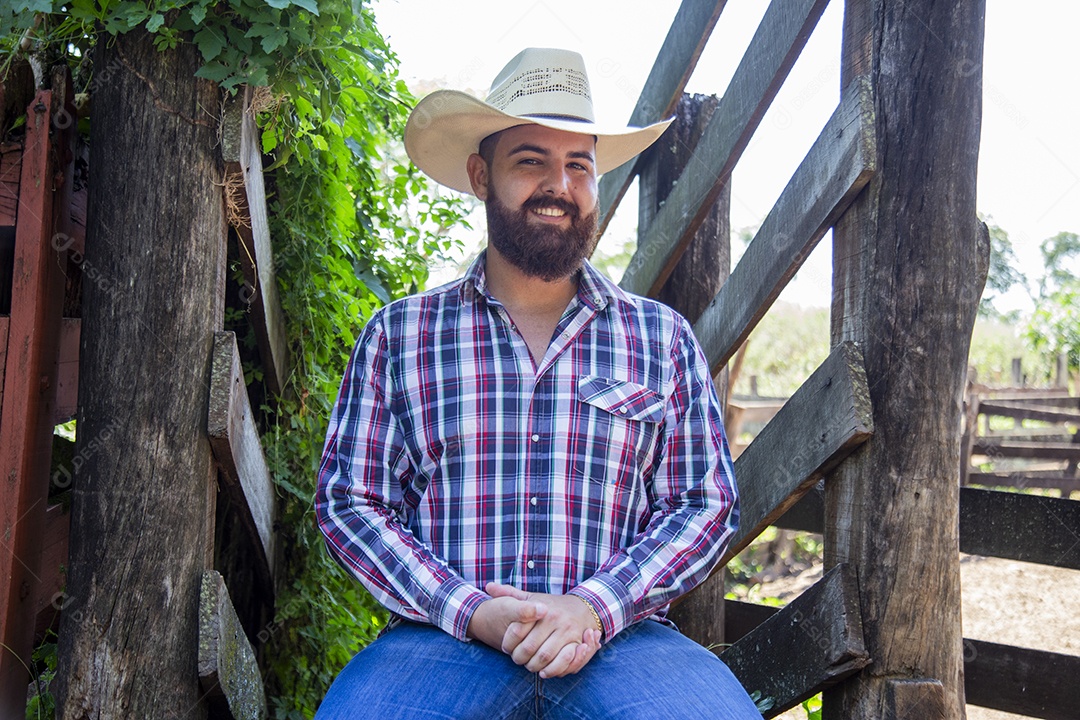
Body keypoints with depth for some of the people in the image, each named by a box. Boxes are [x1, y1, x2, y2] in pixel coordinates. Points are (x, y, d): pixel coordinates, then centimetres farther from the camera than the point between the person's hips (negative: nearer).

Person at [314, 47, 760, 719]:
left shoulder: (663, 338, 13)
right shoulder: (400, 333, 11)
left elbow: (706, 504, 9)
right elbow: (349, 501, 7)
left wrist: (596, 606, -9)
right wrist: (470, 611, -8)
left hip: (617, 639, 1)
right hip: (445, 637, -1)